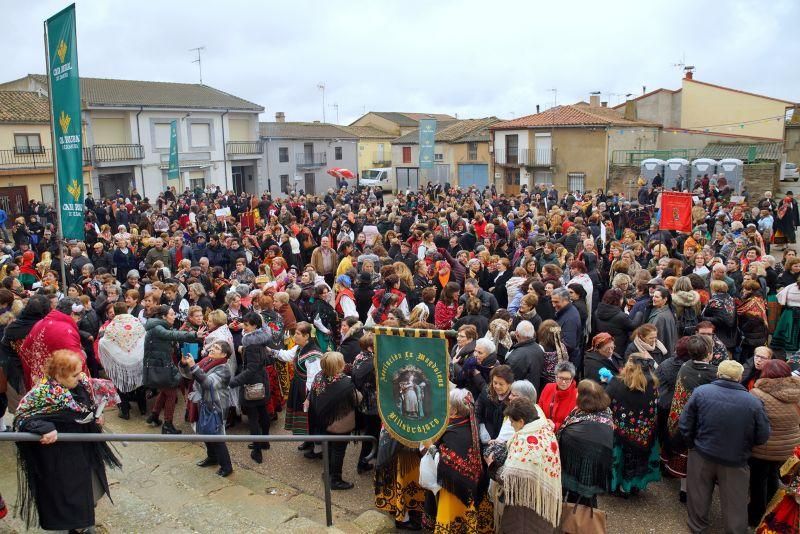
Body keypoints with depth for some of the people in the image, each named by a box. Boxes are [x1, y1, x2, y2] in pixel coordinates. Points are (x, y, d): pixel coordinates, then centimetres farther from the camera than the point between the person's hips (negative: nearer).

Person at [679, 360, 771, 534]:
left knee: (699, 496, 22)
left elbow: (685, 424, -11)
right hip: (736, 461, -1)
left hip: (702, 456, 1)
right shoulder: (754, 402, -16)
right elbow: (763, 437, -8)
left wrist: (694, 444, 6)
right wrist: (743, 445, 11)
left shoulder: (701, 392, -15)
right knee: (735, 504, 16)